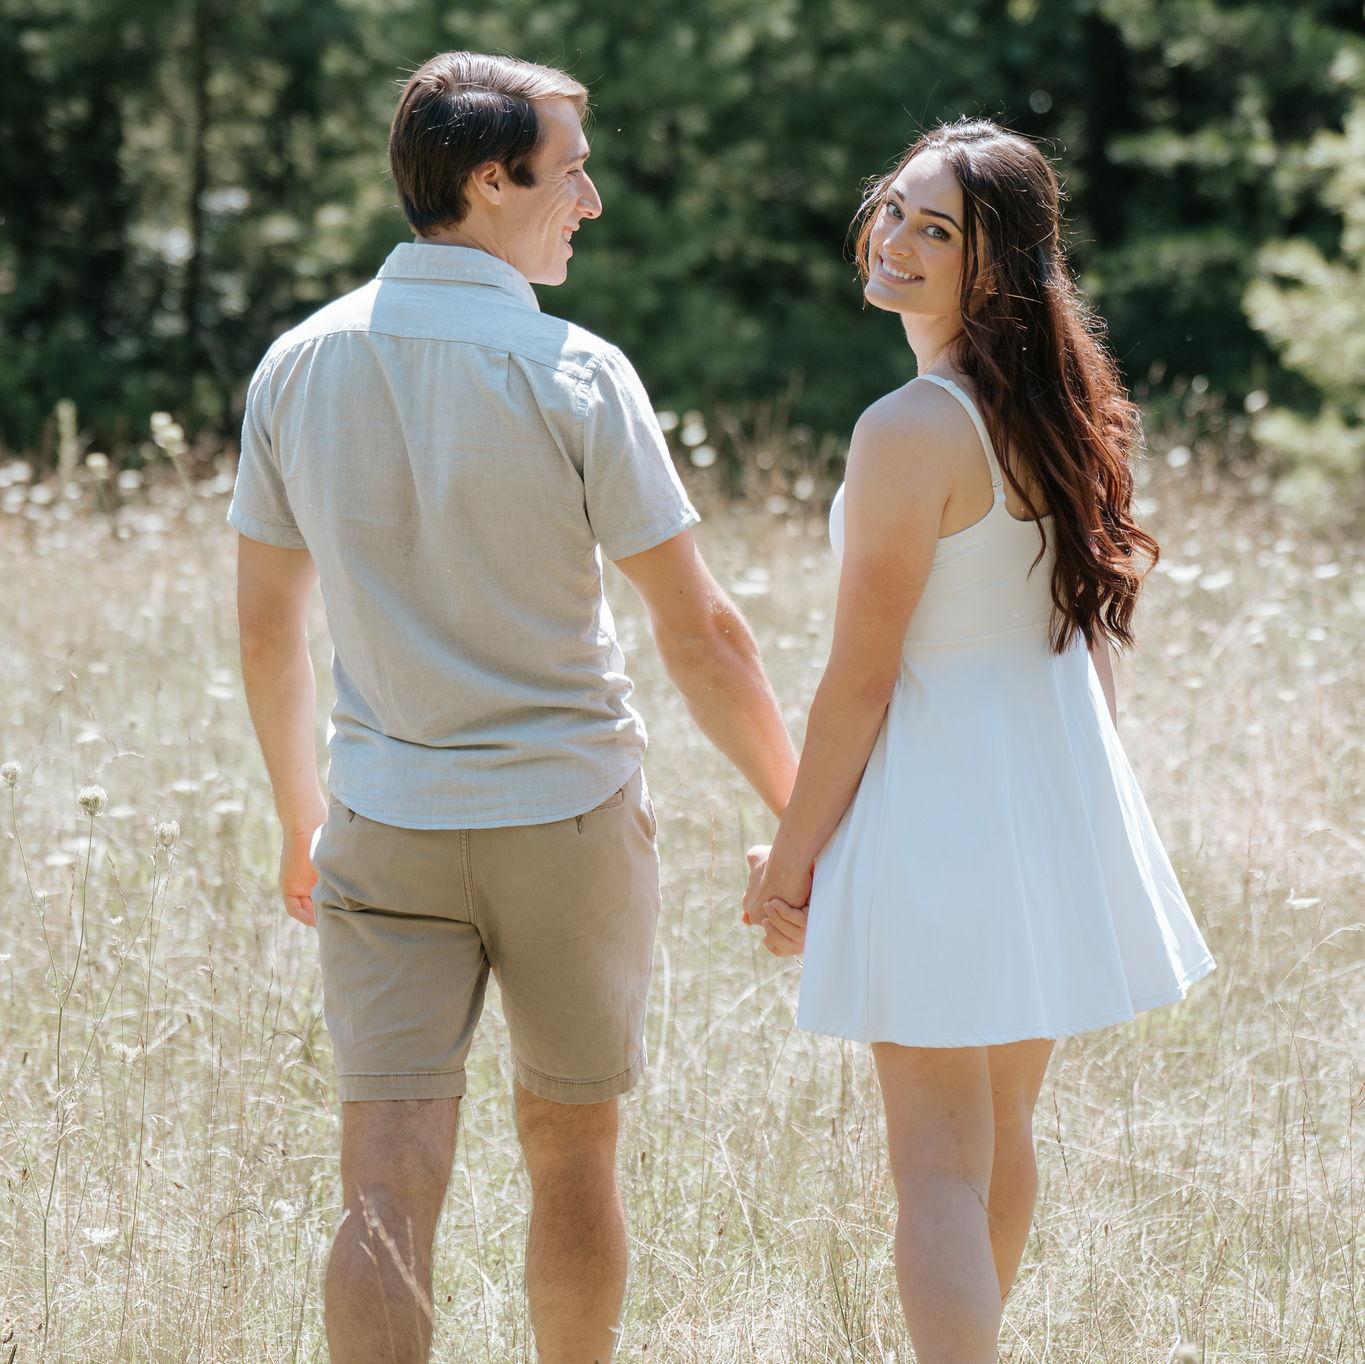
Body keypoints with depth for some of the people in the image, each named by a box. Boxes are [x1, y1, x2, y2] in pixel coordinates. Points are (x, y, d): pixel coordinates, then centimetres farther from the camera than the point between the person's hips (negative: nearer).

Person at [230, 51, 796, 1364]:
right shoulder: (573, 372, -13)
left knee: (386, 1192, -3)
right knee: (570, 1148, 16)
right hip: (567, 813, -2)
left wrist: (299, 815, 21)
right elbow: (698, 636, -11)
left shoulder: (298, 366, -1)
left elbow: (264, 627, 7)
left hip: (382, 826, 2)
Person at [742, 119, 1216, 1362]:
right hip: (1058, 796, 8)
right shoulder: (1062, 407, 5)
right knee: (1005, 1133, 22)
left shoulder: (912, 432, -20)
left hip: (937, 810, -8)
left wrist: (790, 859, -9)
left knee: (939, 1165, -4)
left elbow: (861, 677, -17)